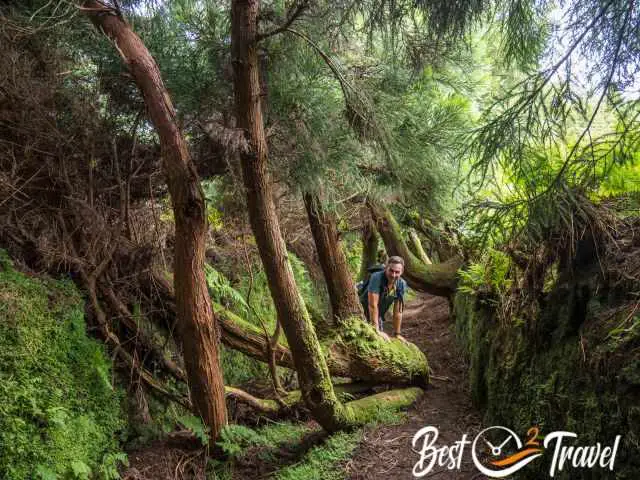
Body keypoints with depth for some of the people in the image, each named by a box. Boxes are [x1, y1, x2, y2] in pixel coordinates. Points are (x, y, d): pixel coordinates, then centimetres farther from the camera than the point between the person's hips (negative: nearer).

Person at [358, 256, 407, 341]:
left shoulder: (402, 284, -14)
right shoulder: (376, 278, -30)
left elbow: (398, 311, -8)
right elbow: (372, 306, -32)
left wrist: (397, 334, -7)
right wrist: (376, 330, -33)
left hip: (378, 317, 6)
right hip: (362, 313, -5)